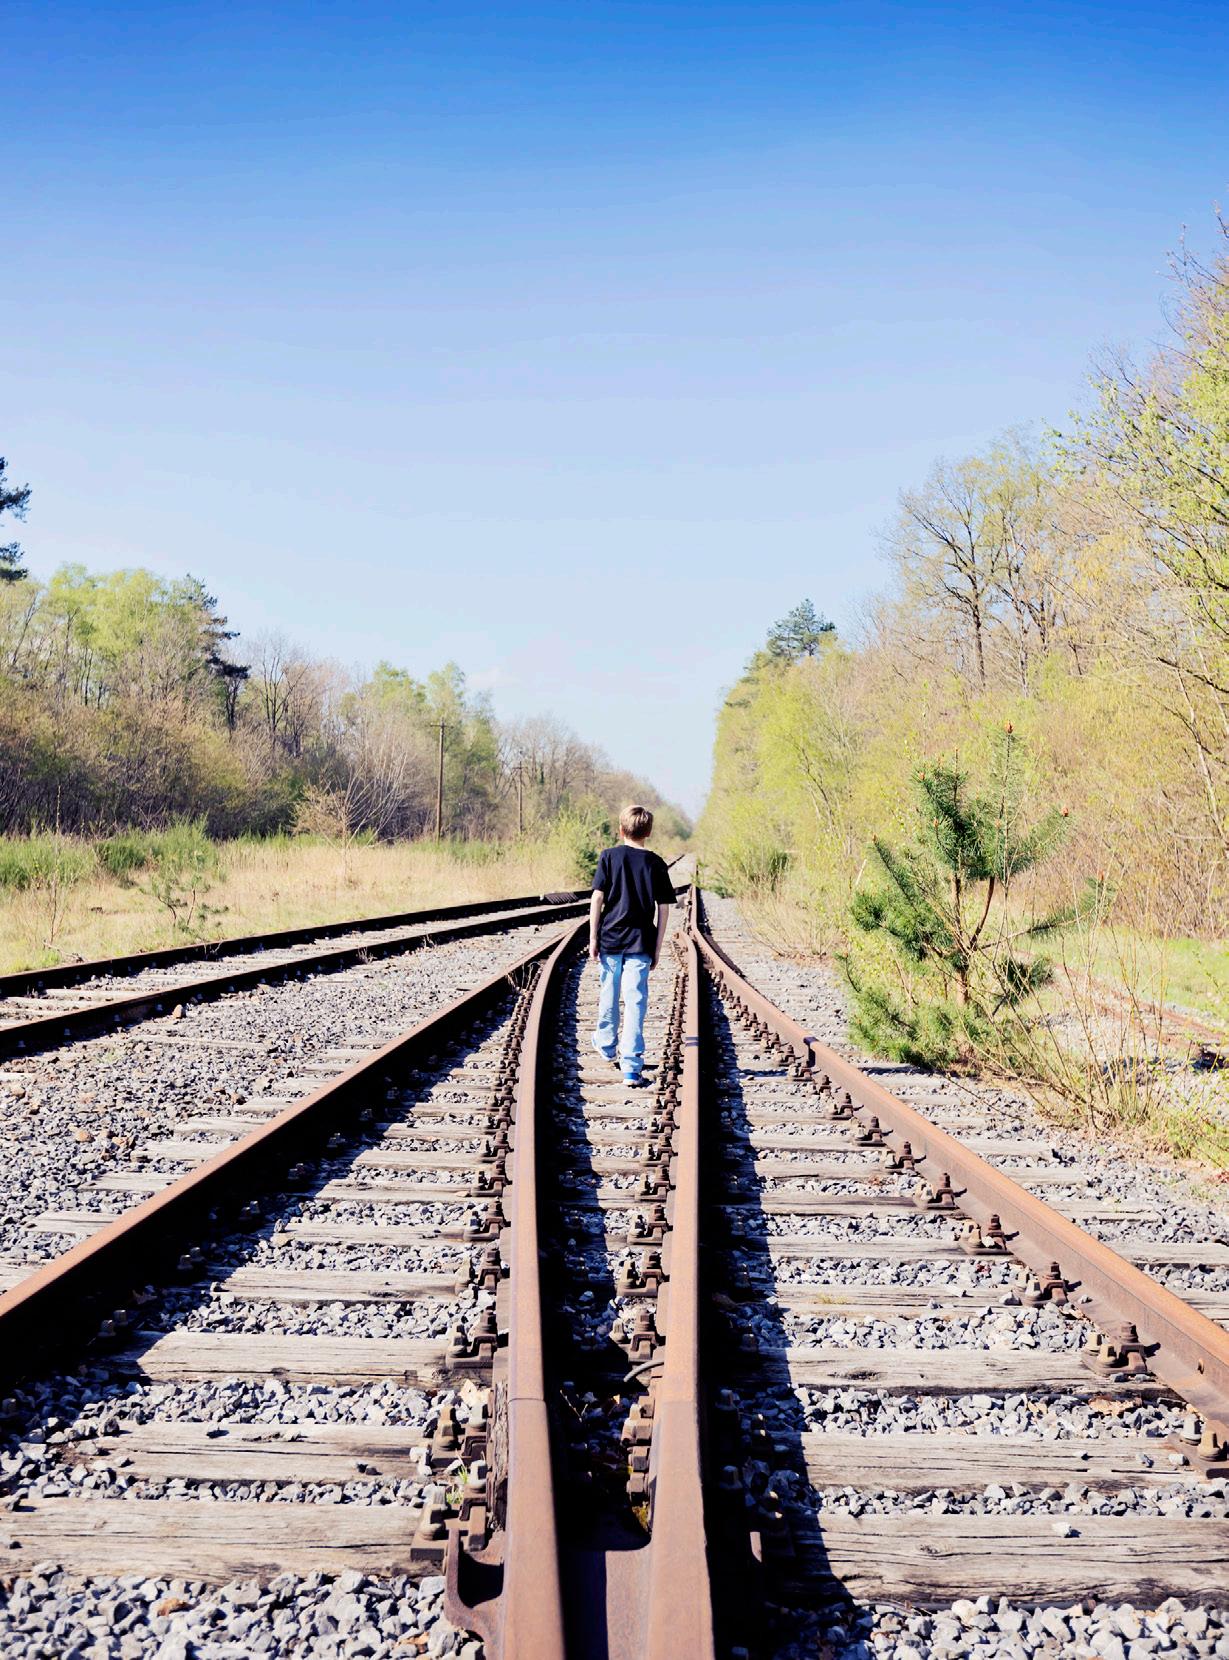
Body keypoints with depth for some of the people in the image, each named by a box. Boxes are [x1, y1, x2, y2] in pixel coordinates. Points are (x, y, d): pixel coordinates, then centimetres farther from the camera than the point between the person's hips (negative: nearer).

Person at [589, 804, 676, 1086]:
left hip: (610, 938, 1)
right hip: (640, 943, 0)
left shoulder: (610, 857, -2)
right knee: (635, 1002, -2)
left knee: (608, 994, 19)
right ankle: (631, 1066, -7)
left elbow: (597, 897, -6)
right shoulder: (656, 863, 1)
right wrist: (657, 947, 8)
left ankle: (607, 1046, 39)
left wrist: (593, 937, -1)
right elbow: (664, 908, 1)